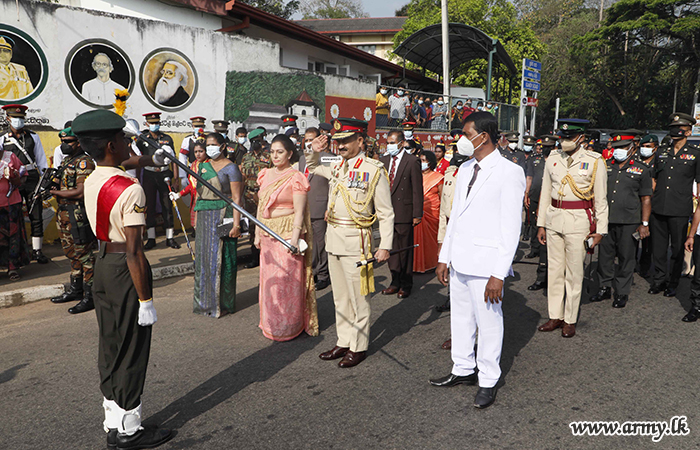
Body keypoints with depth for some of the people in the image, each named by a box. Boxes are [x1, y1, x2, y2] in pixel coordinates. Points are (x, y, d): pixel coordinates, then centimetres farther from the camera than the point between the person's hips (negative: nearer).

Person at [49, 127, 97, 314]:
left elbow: (80, 192, -21)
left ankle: (90, 296, 0)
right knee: (72, 254, 18)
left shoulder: (84, 162, -14)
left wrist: (56, 193, -13)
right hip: (65, 214, 10)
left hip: (79, 216, -10)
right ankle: (75, 290, 30)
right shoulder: (67, 160, 17)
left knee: (84, 255, -5)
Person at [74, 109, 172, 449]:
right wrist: (145, 300, -19)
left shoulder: (91, 181, 4)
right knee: (131, 352, 4)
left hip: (102, 265, 9)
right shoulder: (130, 190, -23)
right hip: (125, 269, -9)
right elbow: (134, 251, -24)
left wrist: (151, 158, 41)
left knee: (109, 346, 18)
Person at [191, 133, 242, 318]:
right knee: (203, 257, 9)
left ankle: (222, 303, 7)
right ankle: (205, 301, 22)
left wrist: (236, 224, -19)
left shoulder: (230, 167, -6)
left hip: (222, 217, -7)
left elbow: (236, 198, -11)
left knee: (221, 259, -3)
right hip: (204, 217, 7)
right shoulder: (202, 166, 14)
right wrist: (197, 220, 15)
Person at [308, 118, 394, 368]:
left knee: (357, 297, 2)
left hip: (355, 239, -7)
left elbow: (386, 213, -9)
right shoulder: (336, 167, 10)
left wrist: (385, 246, -14)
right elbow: (312, 168, 32)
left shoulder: (374, 170, -9)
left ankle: (359, 347, 15)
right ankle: (344, 342, 27)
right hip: (333, 237, 7)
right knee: (340, 296, 15)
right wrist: (315, 151, 11)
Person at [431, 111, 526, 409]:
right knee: (460, 317, 17)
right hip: (459, 259, 7)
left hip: (485, 262, -7)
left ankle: (488, 381, 21)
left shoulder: (509, 173, -11)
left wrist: (498, 274, -18)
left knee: (488, 322, 4)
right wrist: (444, 258, 13)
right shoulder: (465, 169, 13)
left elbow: (511, 228, -14)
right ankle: (463, 370, 34)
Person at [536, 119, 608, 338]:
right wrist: (541, 224, 11)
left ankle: (570, 320, 13)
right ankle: (555, 317, 19)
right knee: (554, 269, 8)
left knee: (574, 272, 1)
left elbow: (601, 199, -2)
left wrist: (600, 230, -5)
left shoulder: (594, 161, -3)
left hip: (578, 220, -4)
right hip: (554, 218, 4)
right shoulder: (552, 159, 8)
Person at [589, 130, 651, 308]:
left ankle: (622, 293, 16)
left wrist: (644, 223, -5)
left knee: (626, 258, 4)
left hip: (629, 223, -3)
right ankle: (605, 288, 23)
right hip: (606, 220, 3)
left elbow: (646, 199, 1)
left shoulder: (641, 170, 3)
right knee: (604, 255, 8)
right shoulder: (606, 168, 12)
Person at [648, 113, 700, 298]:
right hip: (658, 208, 3)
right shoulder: (661, 151, 11)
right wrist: (650, 201, 13)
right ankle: (659, 279, 23)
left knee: (677, 248, 6)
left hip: (680, 211, -3)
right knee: (658, 246, 9)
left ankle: (673, 283, 19)